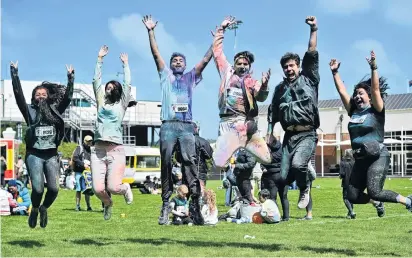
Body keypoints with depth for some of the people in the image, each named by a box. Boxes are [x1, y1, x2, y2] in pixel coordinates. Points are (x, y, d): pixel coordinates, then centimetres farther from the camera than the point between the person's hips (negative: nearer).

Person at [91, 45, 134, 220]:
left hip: (116, 150, -2)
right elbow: (96, 81, 16)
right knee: (98, 189, -9)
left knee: (113, 187, -15)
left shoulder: (121, 105, 11)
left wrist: (125, 64, 15)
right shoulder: (101, 103, 16)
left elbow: (127, 84, 7)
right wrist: (100, 59, 16)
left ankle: (125, 188, 23)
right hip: (98, 150, 2)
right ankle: (108, 203, 27)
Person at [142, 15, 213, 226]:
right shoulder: (166, 75, 19)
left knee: (189, 162, -9)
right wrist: (150, 32, 4)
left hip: (187, 126, 0)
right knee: (166, 164, -1)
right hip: (168, 125, 0)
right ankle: (166, 203, 1)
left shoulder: (191, 77, 21)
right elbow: (156, 54, 11)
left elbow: (206, 59, 14)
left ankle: (195, 202, -15)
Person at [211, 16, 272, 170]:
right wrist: (222, 28, 17)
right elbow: (217, 50, 18)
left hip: (248, 124, 2)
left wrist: (264, 85, -24)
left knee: (267, 160, -3)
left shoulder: (253, 82, 15)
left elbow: (261, 97, -4)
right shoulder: (227, 72, 16)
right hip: (229, 124, -2)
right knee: (219, 164, -14)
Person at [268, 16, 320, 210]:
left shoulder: (308, 79, 8)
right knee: (284, 176, -4)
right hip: (289, 135, 4)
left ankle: (304, 189, 1)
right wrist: (269, 132, 12)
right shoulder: (280, 88, 17)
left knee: (297, 164, -28)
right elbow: (273, 112, 21)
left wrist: (314, 30, -4)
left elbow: (312, 54, 0)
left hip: (307, 134, -4)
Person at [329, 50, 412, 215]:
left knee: (374, 192, -22)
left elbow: (375, 89, -15)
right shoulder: (353, 112, 11)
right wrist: (335, 72, 8)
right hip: (360, 160, 6)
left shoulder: (376, 111, -2)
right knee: (352, 196, 3)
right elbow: (342, 91, 12)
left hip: (378, 157, -6)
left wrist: (373, 68, -22)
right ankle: (377, 203, 32)